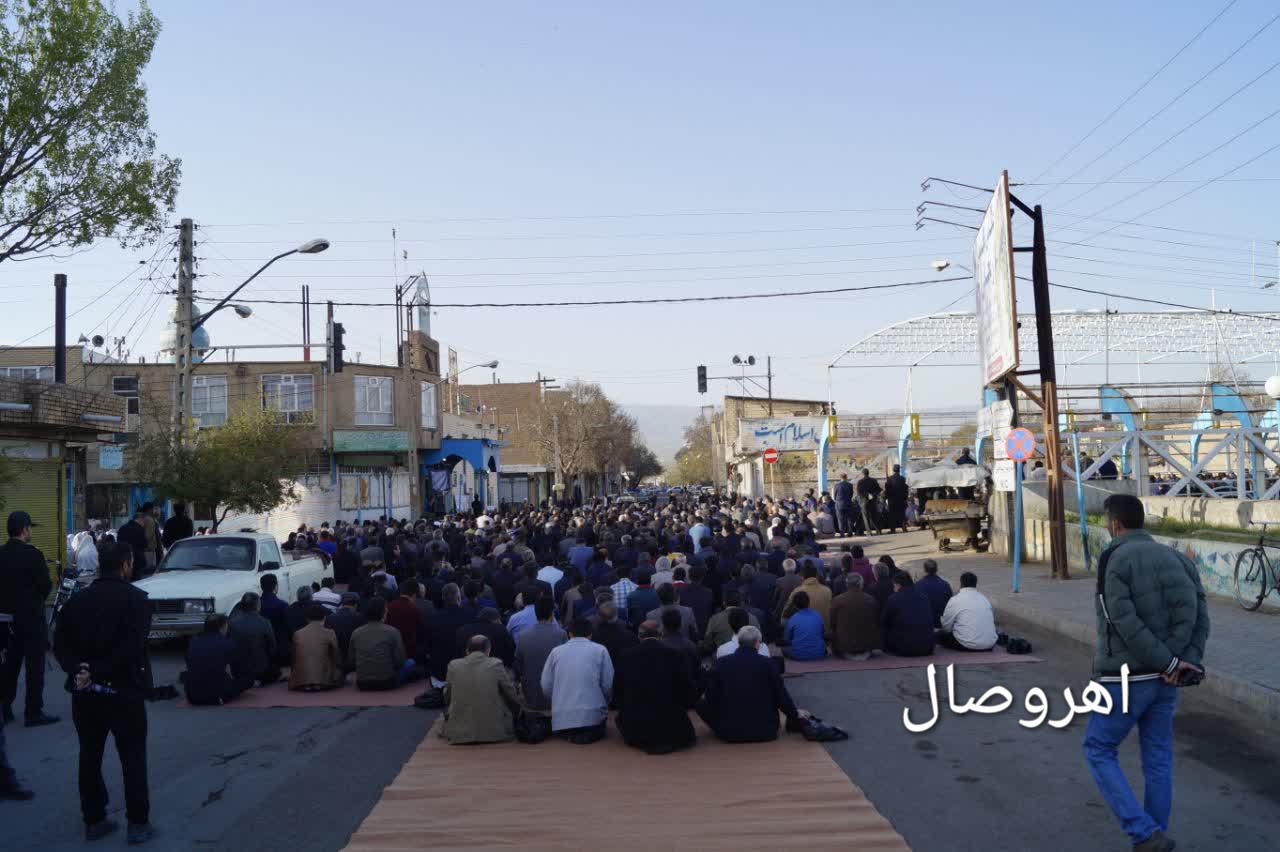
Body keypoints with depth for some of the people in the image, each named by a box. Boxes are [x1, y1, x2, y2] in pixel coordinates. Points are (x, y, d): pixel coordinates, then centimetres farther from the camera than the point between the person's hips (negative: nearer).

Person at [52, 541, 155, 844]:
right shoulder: (135, 598, -11)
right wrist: (98, 672, -17)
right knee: (133, 759, 6)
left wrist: (77, 668, -14)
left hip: (84, 693, 5)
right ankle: (138, 824, 10)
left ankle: (94, 821, 23)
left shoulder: (77, 600, 6)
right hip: (123, 691, -5)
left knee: (89, 758, 16)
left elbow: (60, 642, -2)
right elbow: (132, 646, -21)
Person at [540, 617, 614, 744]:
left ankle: (569, 733, 3)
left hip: (561, 719, 2)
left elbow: (546, 687, 5)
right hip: (592, 716, -2)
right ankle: (590, 733, 0)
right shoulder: (600, 650, 3)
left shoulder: (556, 651, 7)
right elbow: (608, 685, -2)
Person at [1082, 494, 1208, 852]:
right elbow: (1196, 611, -2)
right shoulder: (1174, 557, 8)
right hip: (1164, 679, 6)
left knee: (1099, 751, 7)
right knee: (1158, 759, 14)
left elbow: (1126, 623, -20)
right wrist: (1187, 662, -8)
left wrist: (1168, 663, -14)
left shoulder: (1114, 559, -11)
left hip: (1125, 677, -6)